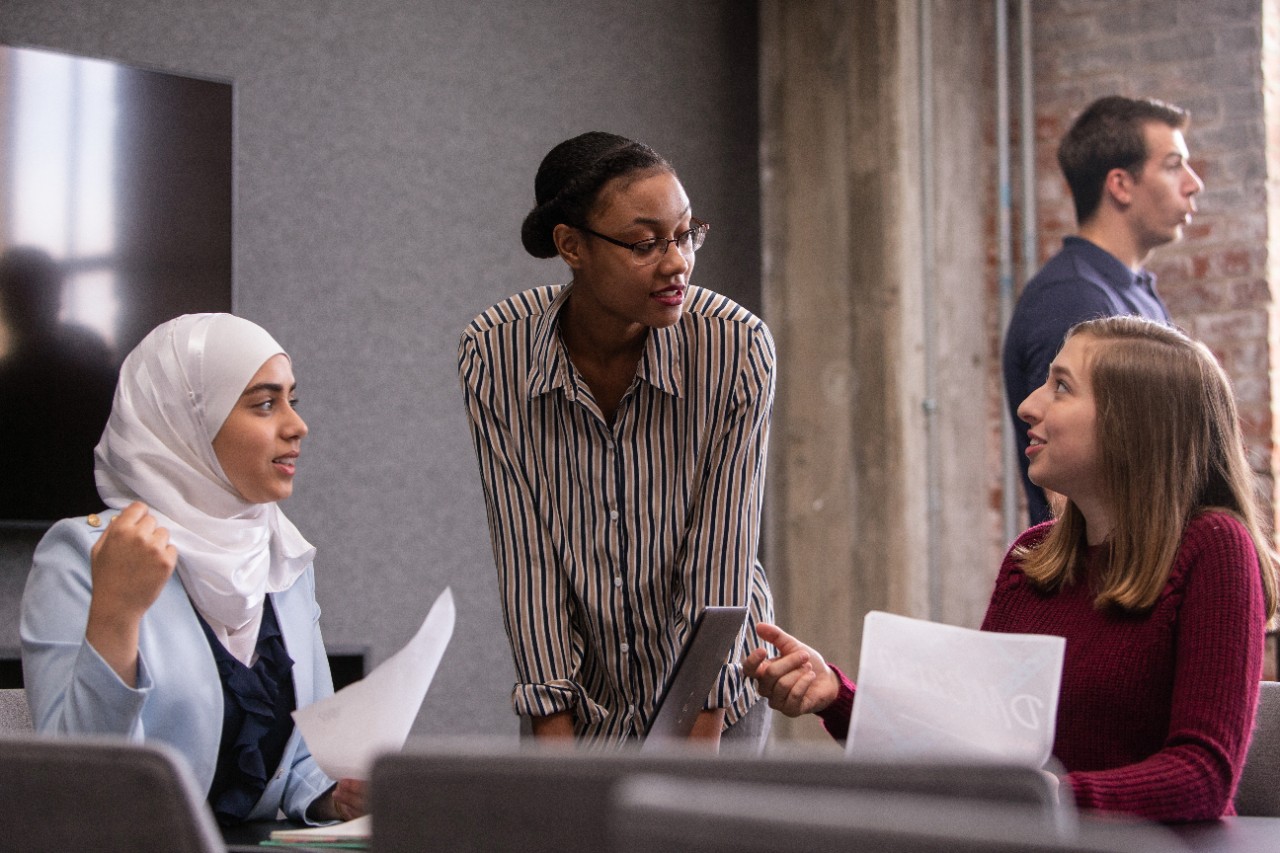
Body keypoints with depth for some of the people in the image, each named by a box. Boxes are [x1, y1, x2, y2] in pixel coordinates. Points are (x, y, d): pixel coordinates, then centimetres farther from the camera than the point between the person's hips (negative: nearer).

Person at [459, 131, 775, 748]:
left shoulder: (736, 347, -19)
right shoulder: (493, 354, -16)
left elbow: (720, 563, -18)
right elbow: (527, 561, -14)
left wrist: (696, 750, -19)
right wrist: (555, 737, -15)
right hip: (575, 690, 1)